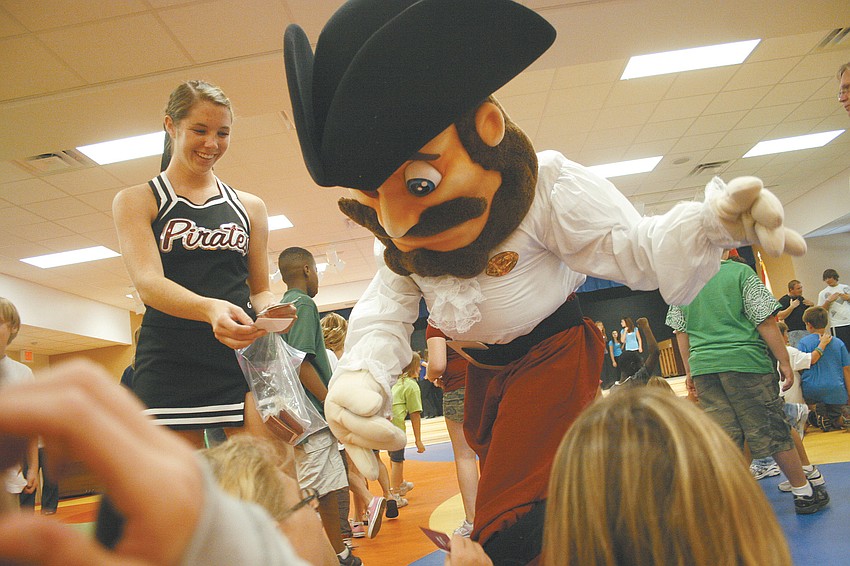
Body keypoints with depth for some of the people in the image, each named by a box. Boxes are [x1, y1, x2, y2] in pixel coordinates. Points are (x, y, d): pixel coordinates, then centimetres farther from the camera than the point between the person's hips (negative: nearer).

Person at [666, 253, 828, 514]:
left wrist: (689, 371, 18)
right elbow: (765, 321, -6)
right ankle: (804, 494, 22)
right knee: (773, 430, 8)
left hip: (703, 366, 4)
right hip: (744, 362, -3)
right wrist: (784, 361, 0)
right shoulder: (740, 272, -4)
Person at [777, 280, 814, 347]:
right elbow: (780, 317, -14)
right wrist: (792, 307, -18)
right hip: (794, 332, -7)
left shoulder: (801, 298, 18)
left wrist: (812, 305, 7)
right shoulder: (783, 300, -5)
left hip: (807, 330, 7)